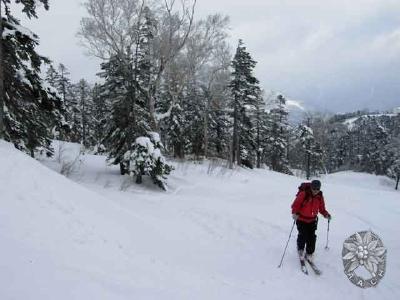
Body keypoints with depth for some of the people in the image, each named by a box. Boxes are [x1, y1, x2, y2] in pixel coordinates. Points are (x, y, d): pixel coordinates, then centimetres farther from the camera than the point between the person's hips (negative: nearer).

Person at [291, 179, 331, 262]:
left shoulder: (320, 196, -3)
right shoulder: (303, 194, -19)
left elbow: (321, 208, 8)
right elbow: (295, 205, -15)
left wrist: (326, 214, -10)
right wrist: (294, 213, -30)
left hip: (312, 220, 4)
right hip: (301, 219, -4)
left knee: (312, 237, -1)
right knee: (303, 235, -11)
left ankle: (309, 253, 18)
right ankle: (300, 250, 17)